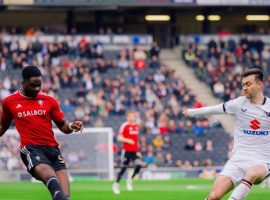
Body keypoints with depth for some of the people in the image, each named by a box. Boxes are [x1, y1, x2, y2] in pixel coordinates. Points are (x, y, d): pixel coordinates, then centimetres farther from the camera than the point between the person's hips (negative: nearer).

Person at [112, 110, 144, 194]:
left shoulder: (137, 126, 13)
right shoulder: (124, 126, -8)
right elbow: (119, 138, -10)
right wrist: (128, 140, -24)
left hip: (135, 151, 5)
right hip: (126, 150, -5)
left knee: (139, 165, -14)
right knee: (123, 168, -2)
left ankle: (130, 179, 8)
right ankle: (116, 184, 16)